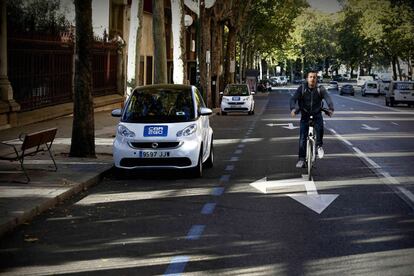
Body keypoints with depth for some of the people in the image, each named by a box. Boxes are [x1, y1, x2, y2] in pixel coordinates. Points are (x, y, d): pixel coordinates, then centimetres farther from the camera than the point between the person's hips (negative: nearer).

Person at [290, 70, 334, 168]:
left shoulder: (320, 89, -7)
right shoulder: (302, 88, -7)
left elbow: (328, 98, -22)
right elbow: (293, 99, -17)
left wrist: (331, 109, -42)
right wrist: (293, 109, -38)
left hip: (317, 114, 0)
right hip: (305, 115, 0)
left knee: (320, 127, -30)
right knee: (302, 137, -7)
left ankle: (319, 145, -5)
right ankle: (301, 159, -1)